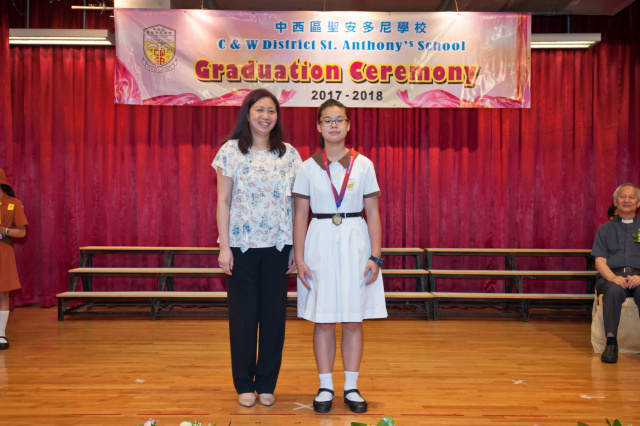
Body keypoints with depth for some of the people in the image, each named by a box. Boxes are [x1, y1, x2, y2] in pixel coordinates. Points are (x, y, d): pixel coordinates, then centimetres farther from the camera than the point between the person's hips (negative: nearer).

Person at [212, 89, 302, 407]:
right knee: (243, 314, 5)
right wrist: (224, 246, -6)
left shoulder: (289, 154, 7)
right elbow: (223, 201, 0)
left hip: (277, 245, 2)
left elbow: (294, 204, 7)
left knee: (274, 314, 6)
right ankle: (244, 383, 21)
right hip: (242, 244, -1)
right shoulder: (231, 151, 2)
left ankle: (267, 383, 21)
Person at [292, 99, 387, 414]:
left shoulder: (363, 165, 3)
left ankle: (351, 388, 20)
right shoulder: (309, 167, 3)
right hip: (320, 244, 0)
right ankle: (325, 387, 19)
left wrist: (375, 256, -4)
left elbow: (373, 214, 2)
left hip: (355, 244, 0)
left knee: (353, 320, 6)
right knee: (323, 320, 5)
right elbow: (300, 217, 2)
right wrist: (299, 259, -4)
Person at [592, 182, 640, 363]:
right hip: (611, 276, 0)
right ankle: (611, 343, -32)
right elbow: (600, 261, 8)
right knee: (614, 290, -36)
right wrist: (613, 277, -13)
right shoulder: (605, 229, 19)